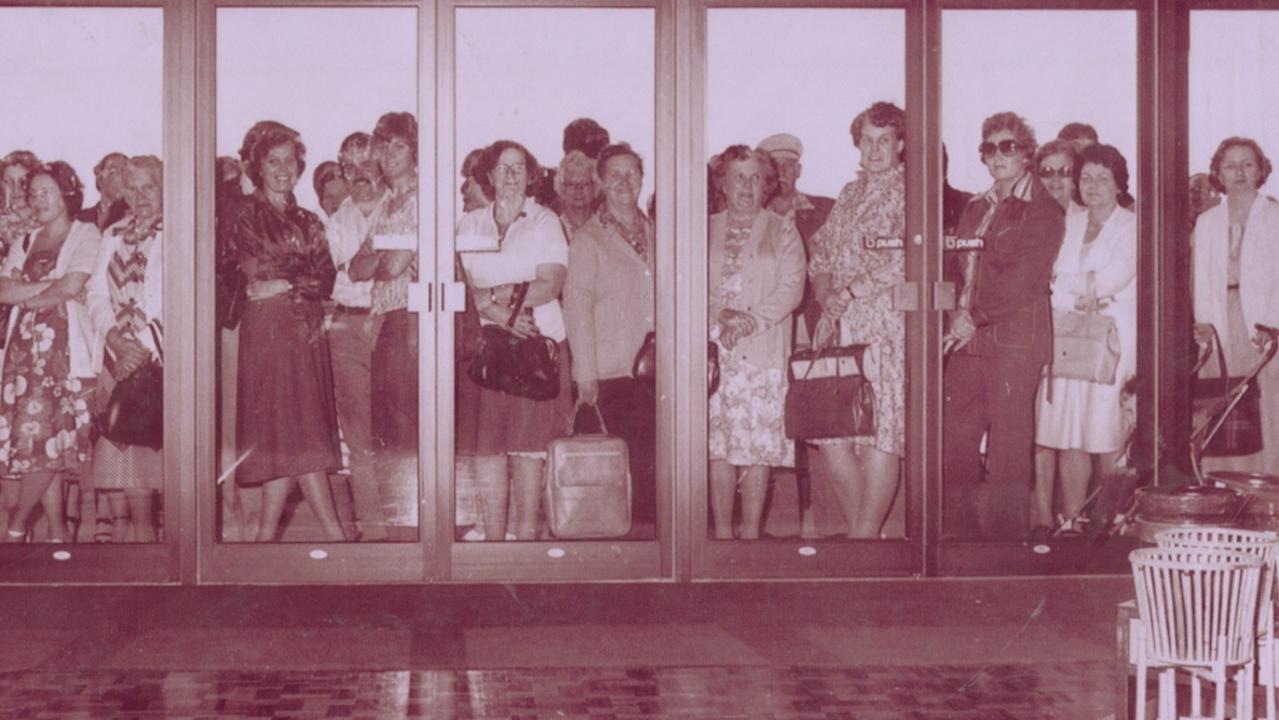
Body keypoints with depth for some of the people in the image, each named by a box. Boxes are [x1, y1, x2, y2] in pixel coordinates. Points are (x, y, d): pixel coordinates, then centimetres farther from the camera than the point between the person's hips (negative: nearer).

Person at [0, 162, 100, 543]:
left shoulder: (85, 234, 3)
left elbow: (72, 286, -10)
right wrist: (48, 286, -6)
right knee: (48, 443, 0)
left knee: (41, 431, -12)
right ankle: (58, 532, 4)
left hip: (64, 345, -5)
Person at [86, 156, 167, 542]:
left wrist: (144, 350, -15)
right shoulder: (112, 237, 20)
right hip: (116, 358, 5)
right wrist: (117, 342, -7)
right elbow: (97, 295, 11)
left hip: (158, 359, -5)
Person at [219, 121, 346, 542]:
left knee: (289, 440, 1)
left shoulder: (307, 221, 20)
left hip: (307, 328, 6)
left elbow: (327, 279, 8)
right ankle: (334, 535, -13)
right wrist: (305, 280, -4)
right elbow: (258, 270, -5)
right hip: (268, 328, -6)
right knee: (295, 433, -10)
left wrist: (285, 285, -6)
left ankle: (267, 535, 4)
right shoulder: (243, 215, 4)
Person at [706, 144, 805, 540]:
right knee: (717, 446, -3)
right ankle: (722, 531, 3)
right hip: (713, 349, 1)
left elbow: (792, 288, 0)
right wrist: (721, 316, -11)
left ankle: (751, 532, 1)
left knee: (759, 444, -5)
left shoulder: (783, 231, 11)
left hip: (764, 353, -1)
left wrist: (751, 321, -12)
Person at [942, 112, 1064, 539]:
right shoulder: (976, 208, 20)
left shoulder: (1044, 212, 0)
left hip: (1016, 338, -6)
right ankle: (960, 533, 10)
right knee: (953, 440, 2)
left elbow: (1024, 278, -9)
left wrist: (977, 319, -11)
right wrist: (958, 315, -5)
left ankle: (1004, 535, 0)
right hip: (969, 339, 6)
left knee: (1009, 447, -6)